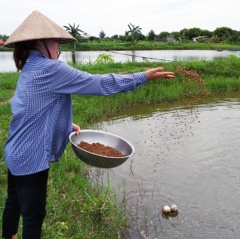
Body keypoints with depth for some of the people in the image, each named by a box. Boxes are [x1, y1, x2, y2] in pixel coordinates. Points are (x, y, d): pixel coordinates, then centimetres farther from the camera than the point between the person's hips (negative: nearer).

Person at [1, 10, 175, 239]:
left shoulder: (31, 69, 8)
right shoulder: (50, 69, -22)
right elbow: (98, 83, -21)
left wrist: (67, 125, 4)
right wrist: (144, 76, -15)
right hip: (30, 157, -10)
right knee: (34, 214, 8)